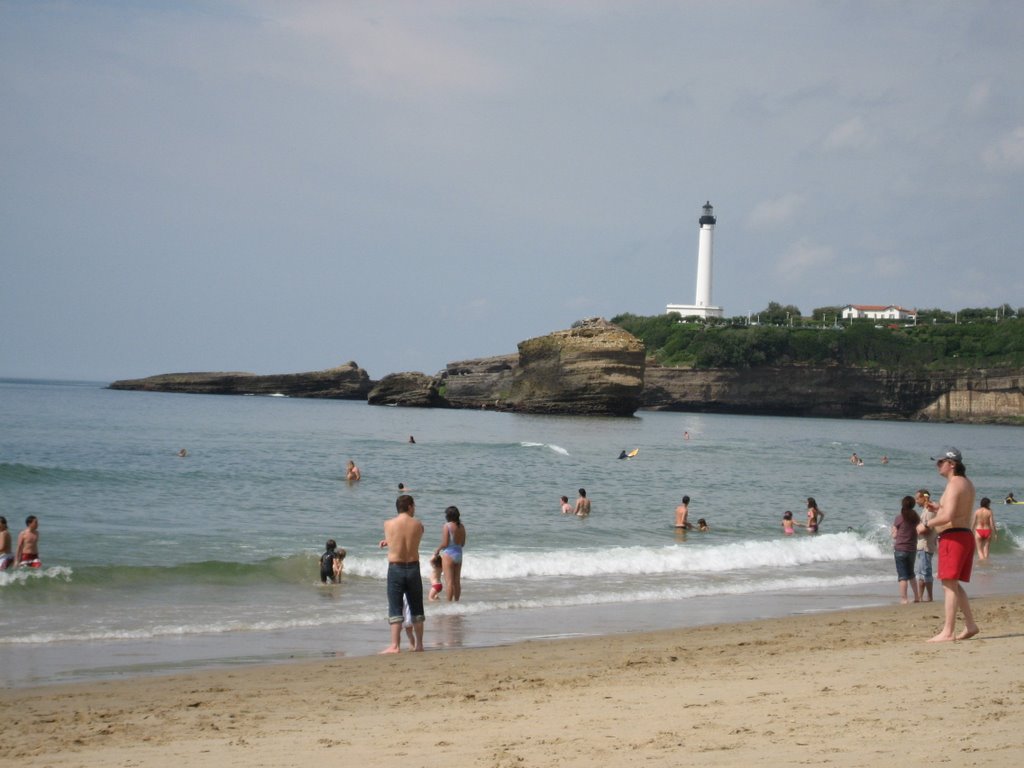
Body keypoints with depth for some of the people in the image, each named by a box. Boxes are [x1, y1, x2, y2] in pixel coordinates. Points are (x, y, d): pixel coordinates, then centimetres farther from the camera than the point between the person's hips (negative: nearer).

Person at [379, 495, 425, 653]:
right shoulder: (418, 525, -1)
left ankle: (395, 645, -9)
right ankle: (418, 644, 18)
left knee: (395, 608, -1)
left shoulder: (388, 524, -5)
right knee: (416, 608, 14)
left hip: (395, 568, -2)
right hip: (413, 568, 2)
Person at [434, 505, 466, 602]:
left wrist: (437, 550, 1)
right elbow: (463, 543, 10)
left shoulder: (447, 526, -14)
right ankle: (456, 601, 17)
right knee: (457, 581, 12)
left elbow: (445, 543, -16)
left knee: (449, 581, -4)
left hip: (448, 554, -6)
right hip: (459, 554, 6)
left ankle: (449, 602, -4)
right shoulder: (461, 527, 4)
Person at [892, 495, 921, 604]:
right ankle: (917, 596, 20)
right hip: (912, 549, 4)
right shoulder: (916, 518, 1)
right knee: (911, 574, 21)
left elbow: (894, 535, -4)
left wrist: (891, 531, 15)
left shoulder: (899, 518, -8)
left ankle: (903, 599, -7)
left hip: (900, 549, -4)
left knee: (902, 576, -2)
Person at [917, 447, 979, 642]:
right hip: (966, 536, 10)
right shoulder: (967, 484, 17)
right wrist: (937, 508, 18)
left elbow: (947, 516, -24)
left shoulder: (953, 485, -14)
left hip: (952, 537, -10)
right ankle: (970, 625, 16)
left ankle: (947, 632, -11)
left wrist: (926, 524, -12)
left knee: (949, 584, -9)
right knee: (954, 585, 16)